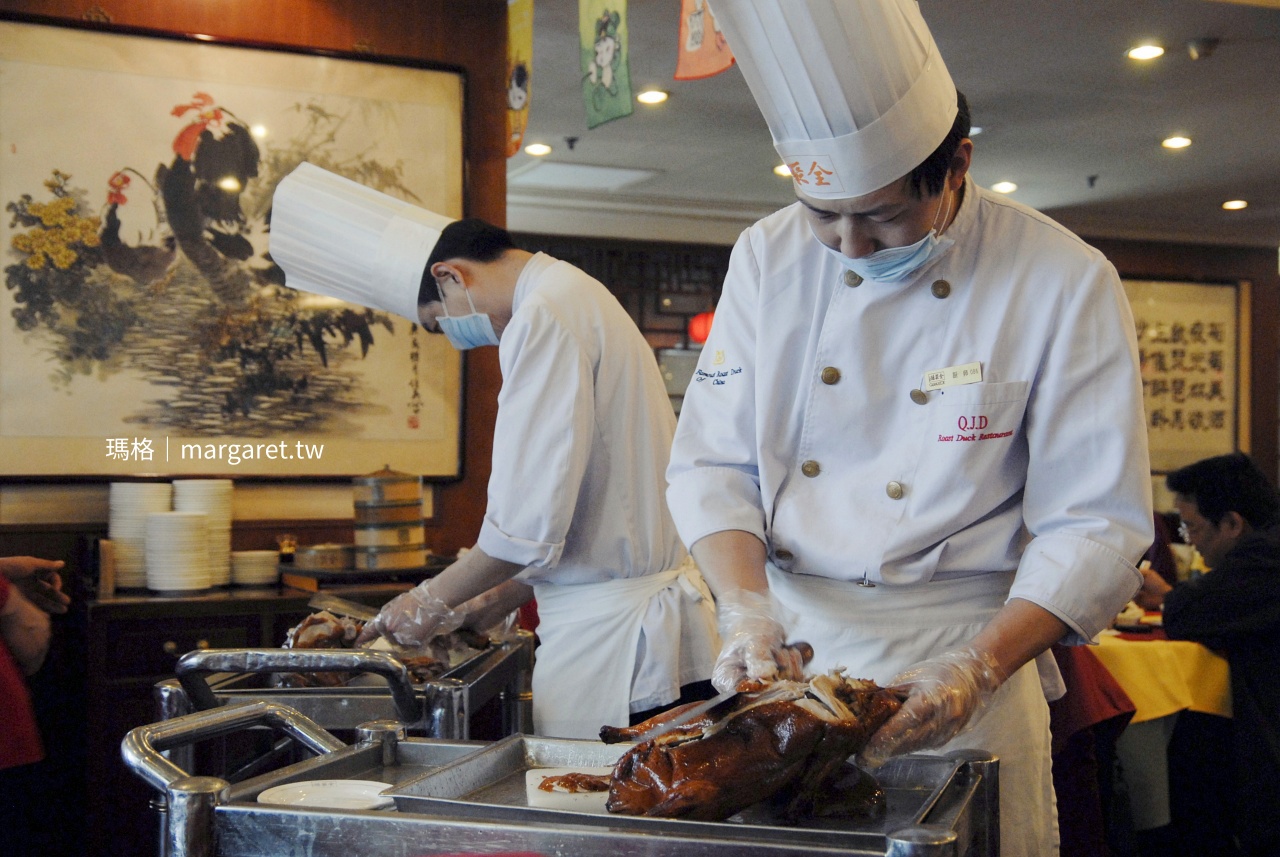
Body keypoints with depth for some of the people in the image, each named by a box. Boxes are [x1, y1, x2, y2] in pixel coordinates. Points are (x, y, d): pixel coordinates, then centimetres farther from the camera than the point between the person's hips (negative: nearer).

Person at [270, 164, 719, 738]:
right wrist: (486, 605, 17)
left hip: (613, 638, -9)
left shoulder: (545, 316, -14)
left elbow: (530, 523, -19)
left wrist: (433, 603, -4)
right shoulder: (577, 297, 18)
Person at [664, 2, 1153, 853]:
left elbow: (1094, 525, -11)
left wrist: (979, 671, -23)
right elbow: (712, 463, 0)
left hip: (961, 660, -2)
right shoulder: (769, 257, -1)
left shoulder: (1067, 284, -11)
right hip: (788, 646, 3)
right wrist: (747, 607, -16)